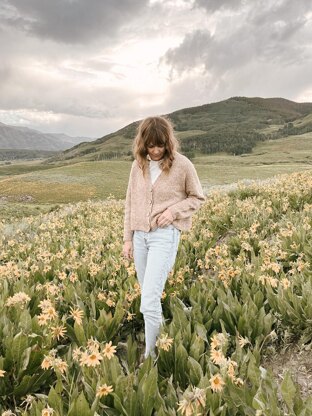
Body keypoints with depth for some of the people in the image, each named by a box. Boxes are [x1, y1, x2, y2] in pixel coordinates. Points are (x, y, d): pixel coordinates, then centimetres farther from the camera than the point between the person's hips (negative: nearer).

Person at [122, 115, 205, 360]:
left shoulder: (182, 165, -6)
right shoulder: (138, 165, 6)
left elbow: (197, 199, 5)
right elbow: (130, 204, 11)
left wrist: (174, 211, -13)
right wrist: (128, 239, 9)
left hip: (165, 235, -5)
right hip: (140, 235, 5)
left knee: (149, 300, -10)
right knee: (149, 297, 14)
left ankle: (150, 355, 7)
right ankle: (161, 336, 35)